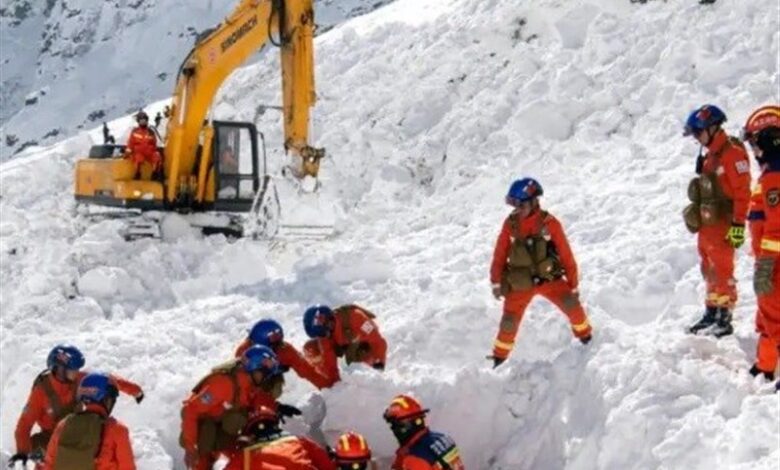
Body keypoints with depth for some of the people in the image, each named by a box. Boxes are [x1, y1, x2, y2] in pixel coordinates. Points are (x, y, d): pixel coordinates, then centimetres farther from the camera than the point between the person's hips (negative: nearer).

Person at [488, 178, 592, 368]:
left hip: (549, 278, -1)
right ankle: (500, 355, 25)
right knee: (510, 321, 0)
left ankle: (585, 335, 9)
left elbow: (566, 254, -5)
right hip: (520, 283, 1)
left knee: (571, 304, -19)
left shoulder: (549, 223, -12)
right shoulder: (511, 224, -6)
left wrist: (573, 284, -2)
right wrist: (496, 282, 0)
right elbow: (500, 254, 1)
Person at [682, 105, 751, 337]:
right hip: (706, 223, 9)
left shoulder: (732, 152, -15)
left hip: (722, 225, -9)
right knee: (710, 272, 15)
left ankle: (724, 320, 2)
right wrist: (699, 217, 20)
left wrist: (738, 224, -20)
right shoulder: (712, 155, 13)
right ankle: (711, 313, 24)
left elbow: (743, 192, -18)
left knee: (722, 272, -4)